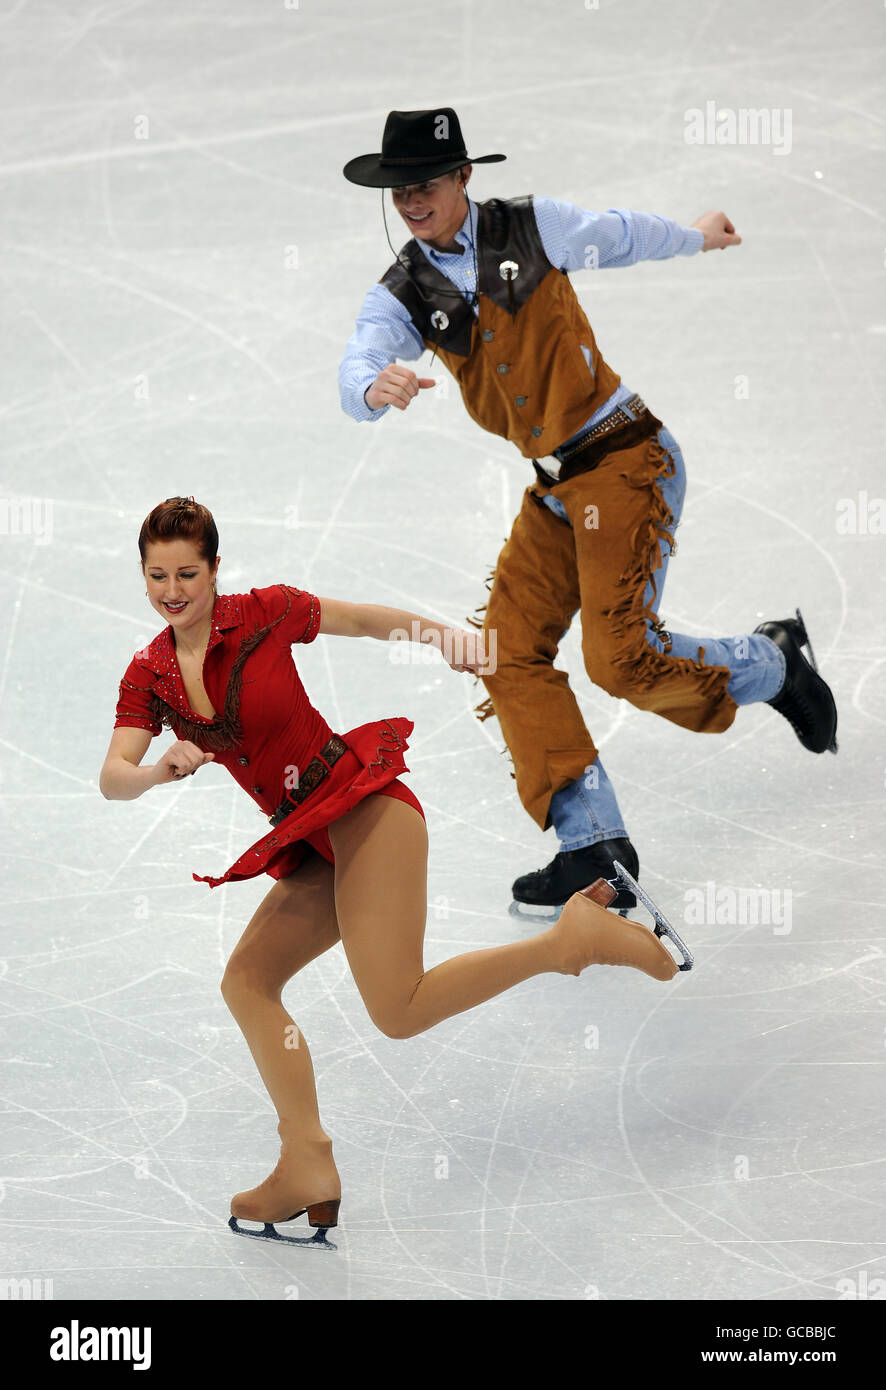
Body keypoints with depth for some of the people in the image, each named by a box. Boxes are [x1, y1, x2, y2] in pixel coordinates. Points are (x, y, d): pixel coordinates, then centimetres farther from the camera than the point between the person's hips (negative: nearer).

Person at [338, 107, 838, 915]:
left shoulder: (534, 227, -4)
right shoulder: (402, 296, 3)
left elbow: (618, 235, 15)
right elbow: (357, 371, -15)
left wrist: (695, 238, 34)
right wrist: (377, 386, -40)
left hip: (625, 458, -5)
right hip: (555, 487, 5)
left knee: (621, 653, -17)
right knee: (510, 652, -6)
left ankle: (773, 664, 11)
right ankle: (592, 845, -2)